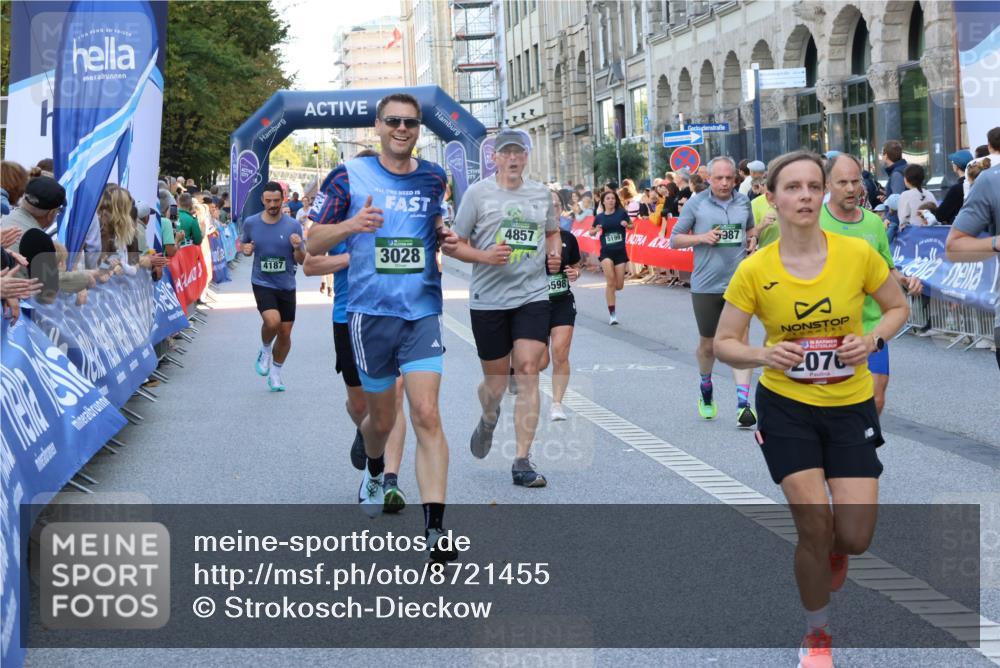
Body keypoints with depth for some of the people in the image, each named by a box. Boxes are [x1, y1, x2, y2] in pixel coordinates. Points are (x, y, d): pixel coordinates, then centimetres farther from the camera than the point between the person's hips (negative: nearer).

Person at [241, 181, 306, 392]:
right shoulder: (251, 223, -3)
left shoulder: (293, 226, -6)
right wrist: (246, 249, -8)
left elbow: (301, 260, -1)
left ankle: (275, 373, 29)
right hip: (262, 283, -1)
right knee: (273, 321, -25)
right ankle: (265, 350, 8)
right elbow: (244, 244, 16)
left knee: (285, 332, 6)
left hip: (286, 285, 2)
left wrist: (298, 248, -23)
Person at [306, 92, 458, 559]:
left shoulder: (434, 178, 7)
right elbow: (313, 244, -1)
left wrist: (446, 238, 2)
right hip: (370, 312, -1)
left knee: (427, 415, -13)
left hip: (422, 311, 1)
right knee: (381, 418, 12)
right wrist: (350, 225, -20)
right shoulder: (349, 176, -2)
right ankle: (374, 471, 49)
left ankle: (435, 529, -16)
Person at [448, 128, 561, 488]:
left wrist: (554, 253, 6)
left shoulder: (542, 193, 9)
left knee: (527, 371, -11)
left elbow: (553, 231, 27)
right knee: (495, 381, 7)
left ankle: (522, 461, -8)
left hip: (533, 296, 2)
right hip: (488, 299, -2)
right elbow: (455, 244, 0)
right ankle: (488, 421, 44)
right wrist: (484, 256, -18)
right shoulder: (478, 193, -1)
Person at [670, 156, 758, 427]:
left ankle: (743, 404, -12)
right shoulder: (696, 204, -2)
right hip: (705, 285, -1)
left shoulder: (743, 202, 6)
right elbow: (674, 239, 2)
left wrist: (752, 237, 2)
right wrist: (701, 237, -15)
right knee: (707, 344, 13)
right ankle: (706, 391, 39)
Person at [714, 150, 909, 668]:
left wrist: (873, 339, -15)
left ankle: (833, 549, 37)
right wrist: (763, 355, -24)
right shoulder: (754, 270, -12)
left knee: (854, 538, -5)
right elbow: (724, 344, -4)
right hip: (785, 406, -1)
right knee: (813, 521, -9)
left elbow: (898, 306, 5)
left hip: (850, 406, 1)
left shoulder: (857, 253, -11)